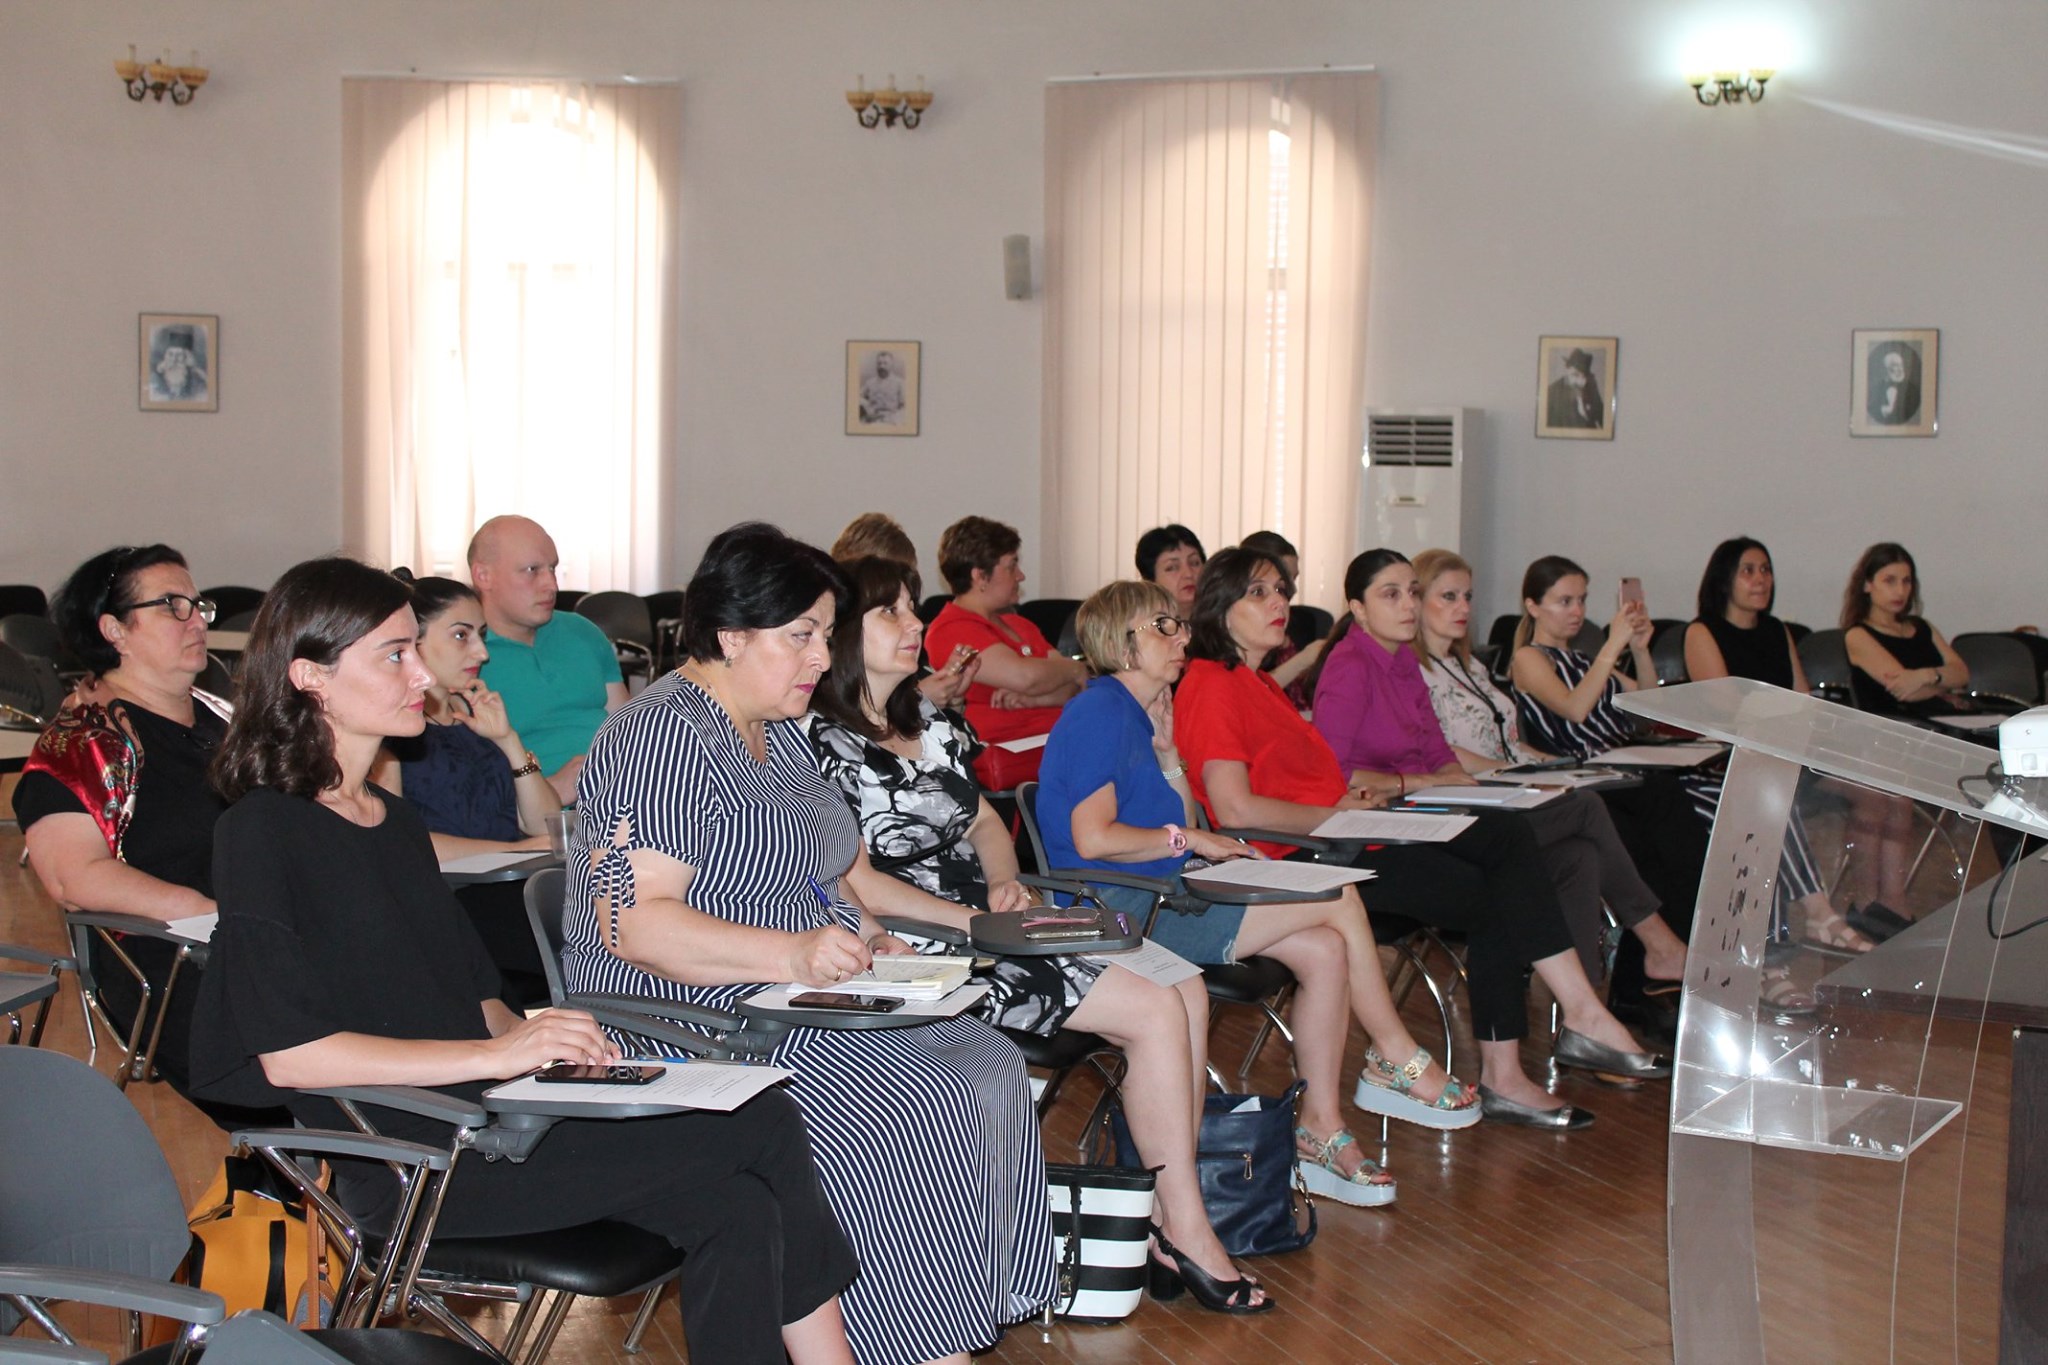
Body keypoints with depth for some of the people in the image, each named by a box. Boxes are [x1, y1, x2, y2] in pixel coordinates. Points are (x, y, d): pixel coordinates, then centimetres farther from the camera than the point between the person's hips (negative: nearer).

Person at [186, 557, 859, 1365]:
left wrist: (538, 1041, -3)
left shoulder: (396, 823, 18)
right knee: (767, 1127, -15)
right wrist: (496, 1054, -19)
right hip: (399, 1158, -8)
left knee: (736, 1212, -16)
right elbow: (288, 1050, -16)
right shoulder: (263, 833, -7)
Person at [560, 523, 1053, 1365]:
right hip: (695, 1015, -9)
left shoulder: (778, 730, 16)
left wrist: (866, 937, 7)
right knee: (911, 1107, -25)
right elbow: (629, 922, -23)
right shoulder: (664, 737, -14)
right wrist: (793, 955, -30)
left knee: (990, 1070, -11)